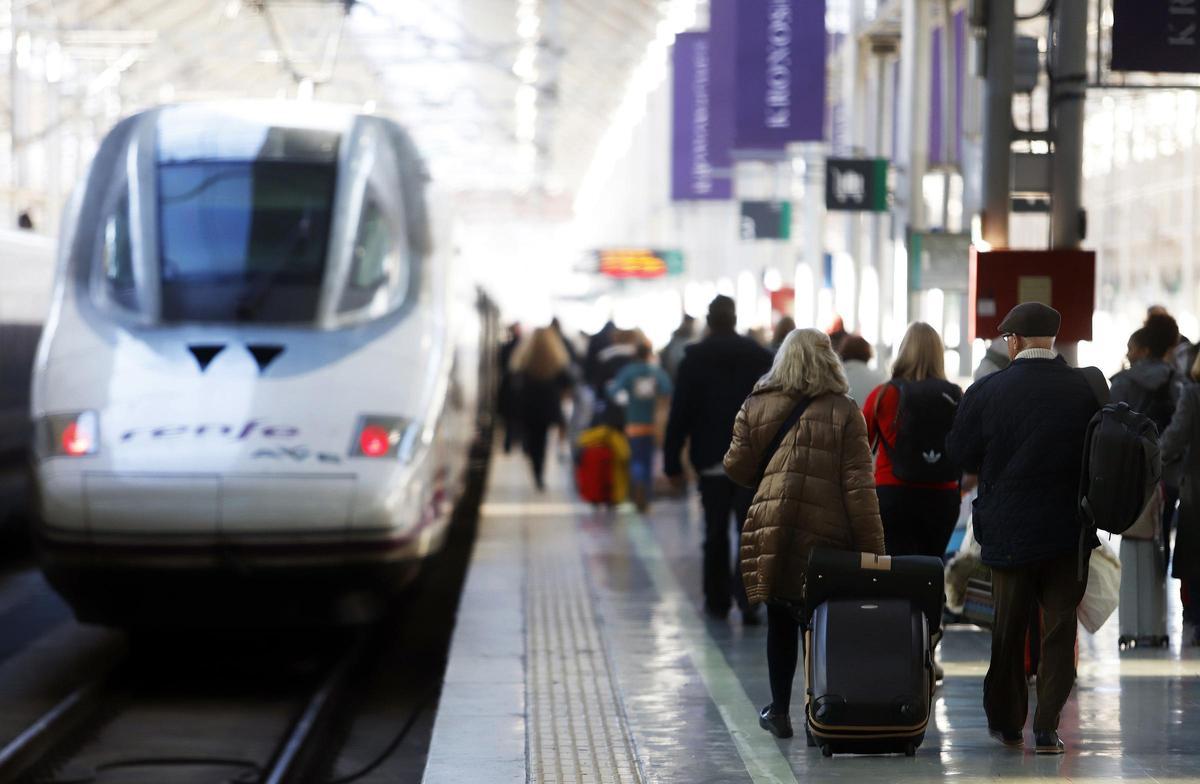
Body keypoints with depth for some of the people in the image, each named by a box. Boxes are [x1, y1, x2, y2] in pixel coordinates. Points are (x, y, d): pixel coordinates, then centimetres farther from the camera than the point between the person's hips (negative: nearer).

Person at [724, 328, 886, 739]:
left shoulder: (755, 407, 3)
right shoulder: (843, 412, -2)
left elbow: (737, 467, 6)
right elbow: (858, 485, -6)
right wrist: (872, 548, -4)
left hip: (770, 530, 2)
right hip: (827, 535, -1)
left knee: (780, 621, 12)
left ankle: (780, 710, 16)